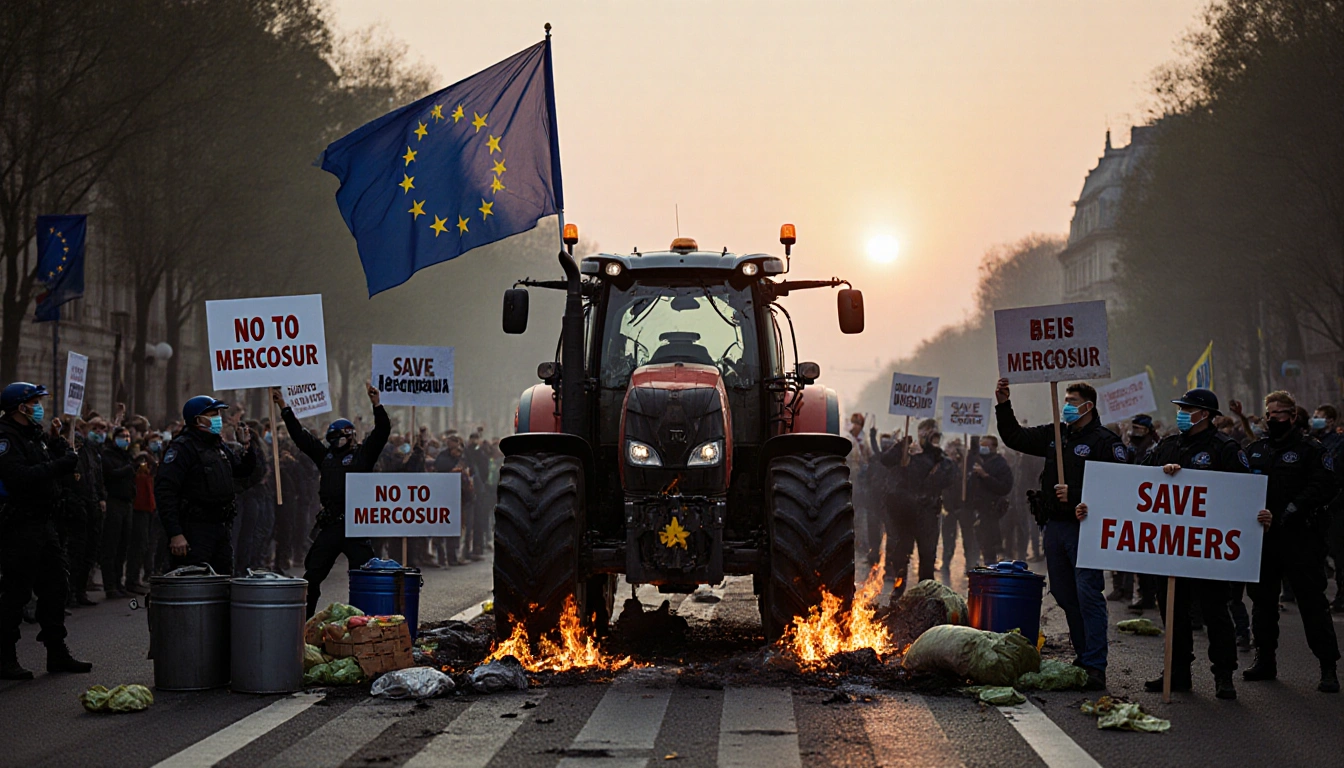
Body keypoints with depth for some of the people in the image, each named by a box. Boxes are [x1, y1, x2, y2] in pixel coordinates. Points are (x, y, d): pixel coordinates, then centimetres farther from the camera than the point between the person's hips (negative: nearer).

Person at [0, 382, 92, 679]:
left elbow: (66, 458, 19)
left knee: (55, 586, 12)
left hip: (44, 523, 10)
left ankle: (57, 652, 21)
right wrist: (61, 465, -24)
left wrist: (55, 440, 5)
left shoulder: (34, 434, 16)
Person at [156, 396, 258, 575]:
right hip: (195, 531, -8)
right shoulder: (183, 448, -11)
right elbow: (165, 491, -18)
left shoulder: (220, 447, 15)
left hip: (222, 527, 8)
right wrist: (175, 534, -24)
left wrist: (247, 446, 10)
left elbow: (245, 470, 29)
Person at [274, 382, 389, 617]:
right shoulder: (326, 455, 18)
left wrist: (376, 405, -19)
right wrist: (284, 408, 19)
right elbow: (299, 435, 21)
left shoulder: (363, 454, 5)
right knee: (312, 575, 6)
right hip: (330, 526, 5)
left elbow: (383, 430, -6)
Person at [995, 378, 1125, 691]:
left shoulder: (1105, 441, -6)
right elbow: (1015, 437, 18)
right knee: (1065, 594, 11)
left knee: (1088, 594, -11)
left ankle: (1095, 666, -10)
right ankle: (1083, 657, 21)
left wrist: (1076, 495, -20)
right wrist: (1003, 406, 5)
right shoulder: (1053, 434, 14)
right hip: (1055, 525, 8)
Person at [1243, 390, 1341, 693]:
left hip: (1301, 539, -5)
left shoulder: (1310, 449, -1)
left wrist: (1293, 509, -22)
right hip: (1262, 537, 6)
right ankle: (1265, 660, 22)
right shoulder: (1255, 450, 15)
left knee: (1312, 601, -6)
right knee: (1262, 599, 11)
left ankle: (1328, 668, -3)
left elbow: (1323, 487, -11)